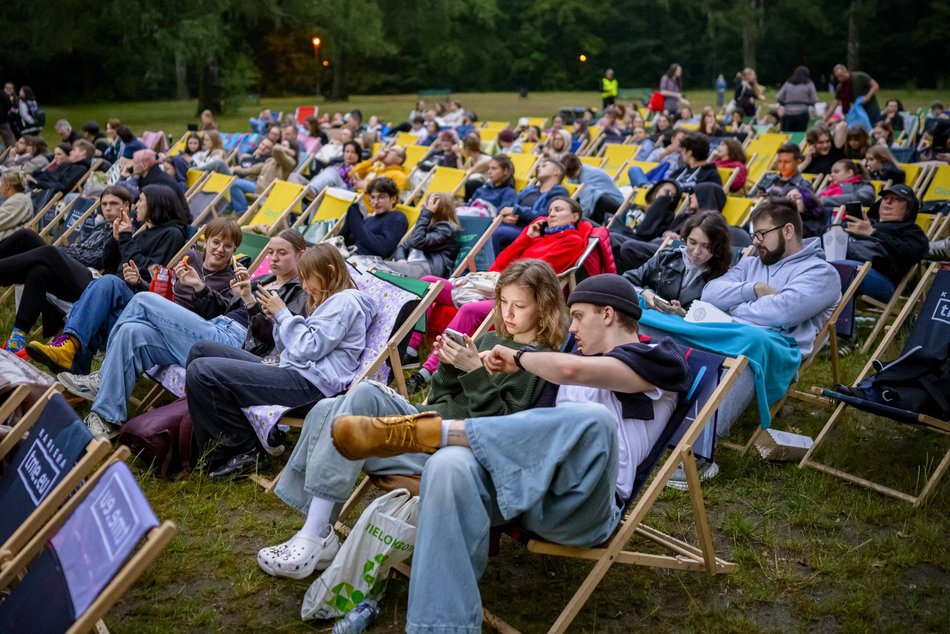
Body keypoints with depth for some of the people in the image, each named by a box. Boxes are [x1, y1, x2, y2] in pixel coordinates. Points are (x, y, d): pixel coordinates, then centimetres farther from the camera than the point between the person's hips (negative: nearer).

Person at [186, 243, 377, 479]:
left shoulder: (345, 302, -5)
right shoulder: (328, 302, 28)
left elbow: (307, 349, -15)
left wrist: (283, 313, -3)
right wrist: (276, 317, 10)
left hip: (310, 384, -11)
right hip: (295, 373, 11)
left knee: (201, 371, -21)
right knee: (202, 350, 7)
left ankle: (245, 449, -6)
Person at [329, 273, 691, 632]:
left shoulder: (657, 360, 5)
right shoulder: (585, 360, 30)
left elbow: (570, 369, -14)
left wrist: (519, 359, 3)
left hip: (577, 504, -6)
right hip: (522, 484, 6)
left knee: (594, 418, -37)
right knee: (448, 466, -27)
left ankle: (428, 431, -27)